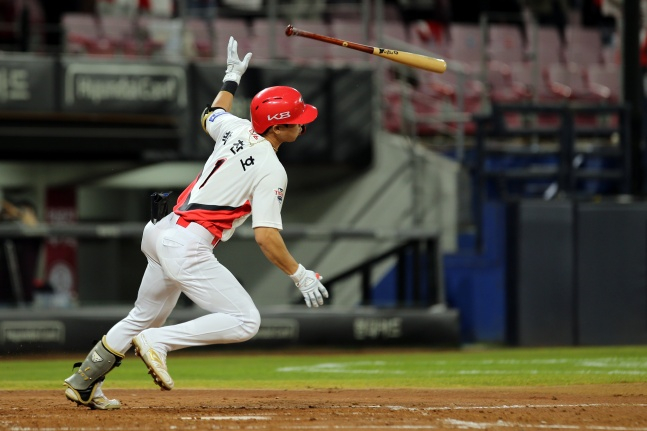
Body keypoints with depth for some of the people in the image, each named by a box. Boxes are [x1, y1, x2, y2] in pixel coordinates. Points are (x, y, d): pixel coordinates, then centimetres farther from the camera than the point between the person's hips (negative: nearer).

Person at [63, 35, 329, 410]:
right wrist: (301, 276, -11)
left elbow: (212, 116, 35)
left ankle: (84, 384, 27)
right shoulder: (271, 171, -13)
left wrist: (232, 77, 48)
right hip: (188, 246, -9)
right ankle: (158, 343, -16)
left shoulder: (238, 130, 9)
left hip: (162, 234, 9)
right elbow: (266, 237, -19)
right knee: (245, 322, -12)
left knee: (145, 317, 25)